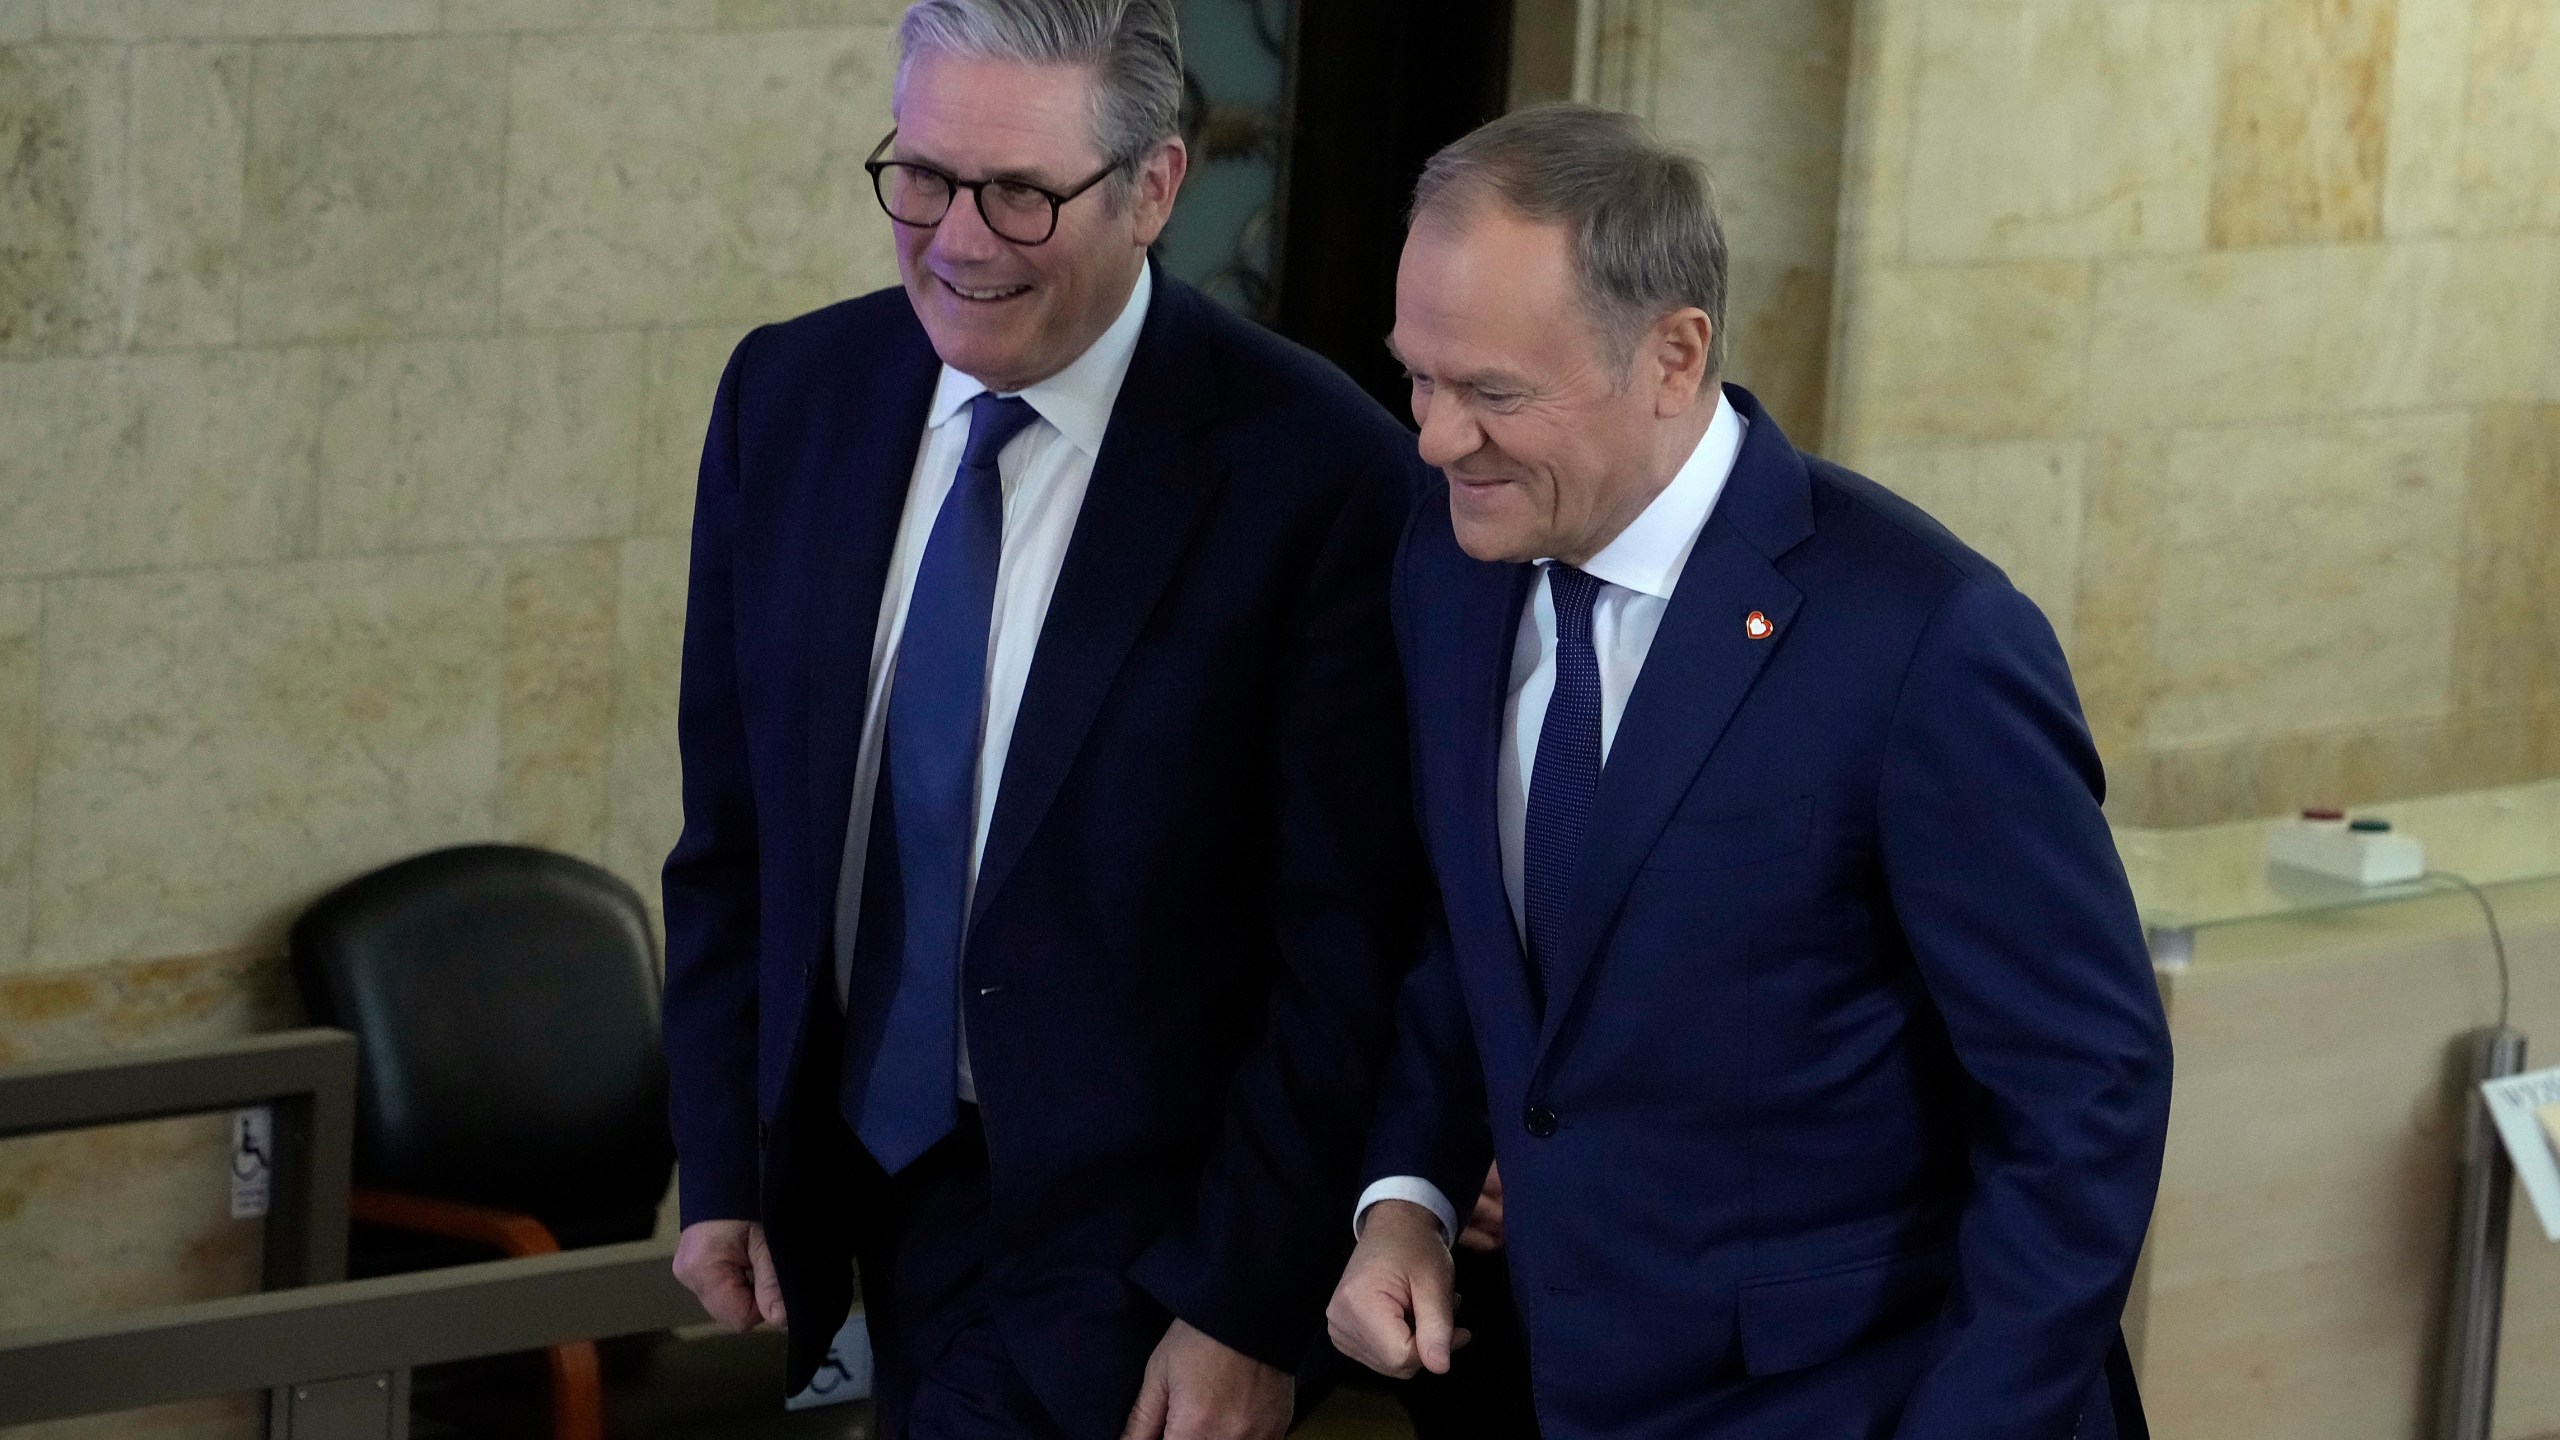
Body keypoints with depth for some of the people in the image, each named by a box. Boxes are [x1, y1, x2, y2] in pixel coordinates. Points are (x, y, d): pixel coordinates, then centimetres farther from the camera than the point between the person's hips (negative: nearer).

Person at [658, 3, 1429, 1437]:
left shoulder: (1317, 472, -17)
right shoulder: (789, 396, 0)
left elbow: (1345, 950, -13)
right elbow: (732, 824, 8)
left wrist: (1248, 1309, -13)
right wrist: (724, 1168, 5)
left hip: (1124, 1246, -5)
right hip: (864, 1194, 5)